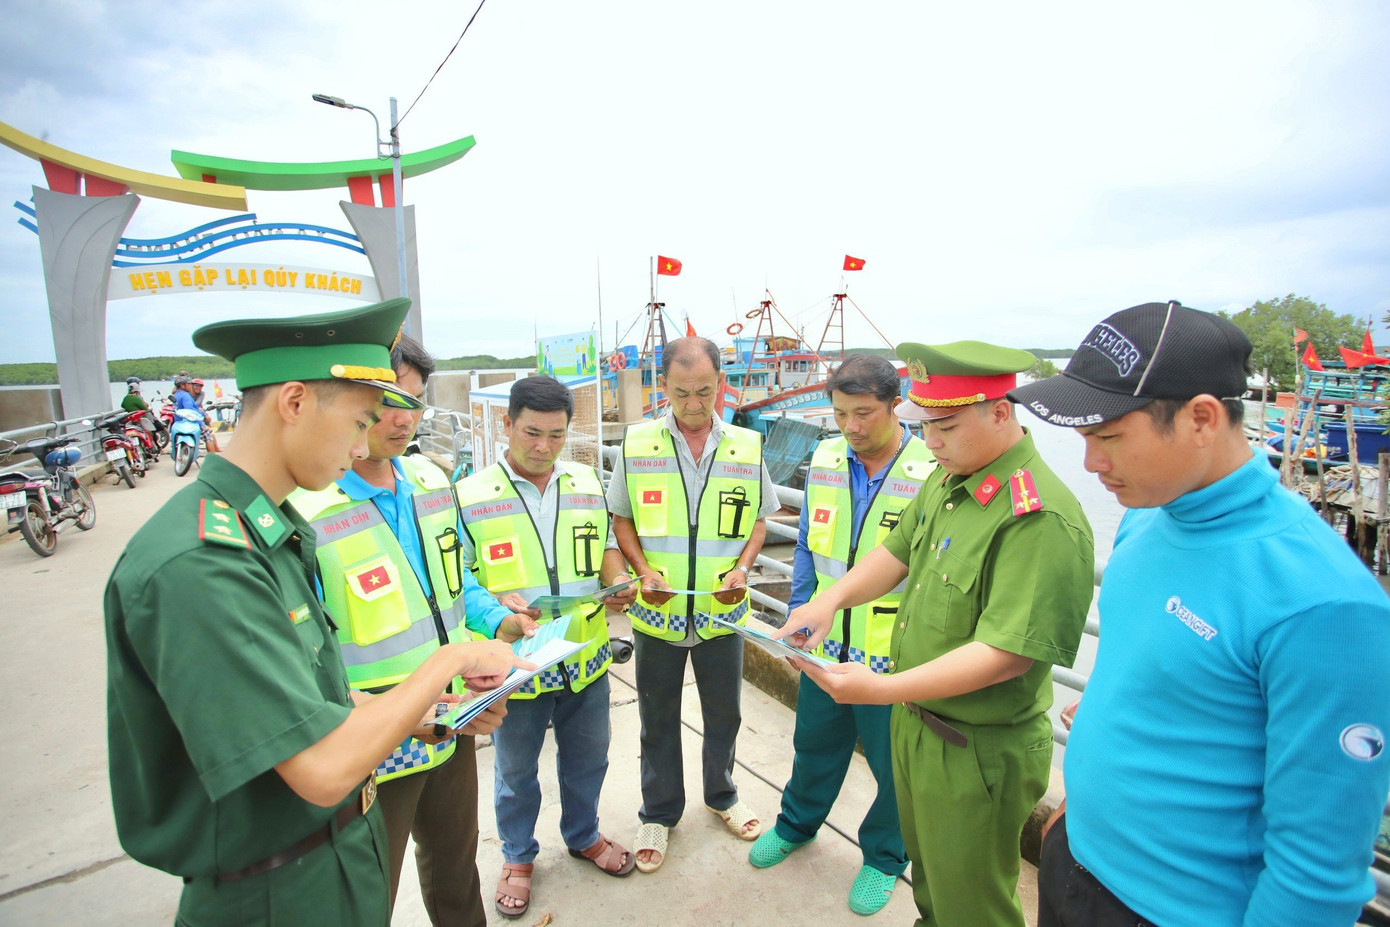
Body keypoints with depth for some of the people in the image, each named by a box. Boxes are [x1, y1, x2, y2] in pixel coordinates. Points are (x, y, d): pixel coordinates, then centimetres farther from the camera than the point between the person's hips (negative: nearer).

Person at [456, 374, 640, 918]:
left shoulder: (588, 485, 1)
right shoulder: (469, 495, -10)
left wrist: (618, 580, -10)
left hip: (586, 659, 3)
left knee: (586, 759, 23)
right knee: (516, 772, 20)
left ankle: (583, 835, 50)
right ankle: (518, 857, 46)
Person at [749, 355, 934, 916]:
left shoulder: (932, 475, -18)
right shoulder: (824, 462, -3)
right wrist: (800, 612, 8)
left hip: (893, 656, -4)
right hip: (825, 645, 4)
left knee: (893, 761, 18)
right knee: (815, 743, 25)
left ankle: (885, 856, 46)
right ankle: (797, 823, 52)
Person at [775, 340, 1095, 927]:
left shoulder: (1041, 518, -28)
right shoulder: (946, 480, 0)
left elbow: (1008, 652, -30)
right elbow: (899, 550, 10)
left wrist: (882, 690, -31)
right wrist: (831, 599, -5)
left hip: (977, 757, -7)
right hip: (914, 724, 8)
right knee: (927, 872, 31)